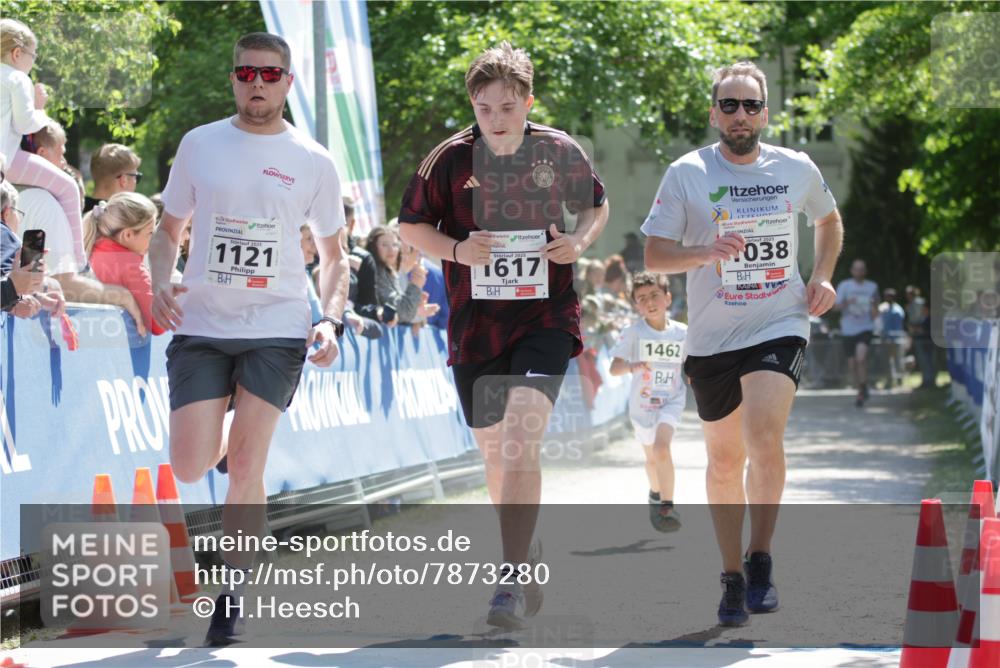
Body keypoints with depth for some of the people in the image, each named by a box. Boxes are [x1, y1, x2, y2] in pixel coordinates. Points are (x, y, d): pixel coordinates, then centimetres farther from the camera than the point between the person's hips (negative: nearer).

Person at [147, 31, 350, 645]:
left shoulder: (314, 162, 3)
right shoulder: (200, 145, 6)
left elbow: (334, 256, 11)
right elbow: (169, 230, 14)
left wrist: (331, 321, -5)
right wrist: (161, 283, -6)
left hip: (277, 329, -1)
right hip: (201, 325, 1)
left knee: (245, 466, -7)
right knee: (190, 468, -6)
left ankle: (233, 591, 8)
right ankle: (225, 437, 32)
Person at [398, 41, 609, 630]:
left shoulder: (560, 152, -3)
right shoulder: (451, 158, -4)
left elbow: (597, 205, 15)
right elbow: (411, 226, 6)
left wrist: (580, 241, -6)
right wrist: (456, 249, -13)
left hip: (546, 319, -3)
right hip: (474, 325, 3)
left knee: (520, 441, -20)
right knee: (496, 453, 12)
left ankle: (512, 582, -21)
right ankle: (530, 566, 33)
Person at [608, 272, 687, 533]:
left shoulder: (682, 333, -8)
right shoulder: (634, 332, -14)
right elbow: (614, 368, -21)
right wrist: (632, 366, -39)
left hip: (671, 401, -1)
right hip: (641, 403, 1)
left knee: (661, 448, -26)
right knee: (651, 457, 20)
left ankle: (667, 506, -20)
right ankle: (656, 494, 50)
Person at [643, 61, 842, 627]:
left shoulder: (798, 169, 2)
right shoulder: (687, 174, -4)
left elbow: (830, 221, 22)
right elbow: (654, 255, -7)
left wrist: (822, 276, 6)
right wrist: (706, 252, -25)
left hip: (781, 326, -1)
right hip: (712, 337, 1)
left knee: (764, 438, -22)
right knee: (724, 459, 10)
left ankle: (761, 559, -7)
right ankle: (733, 577, 25)